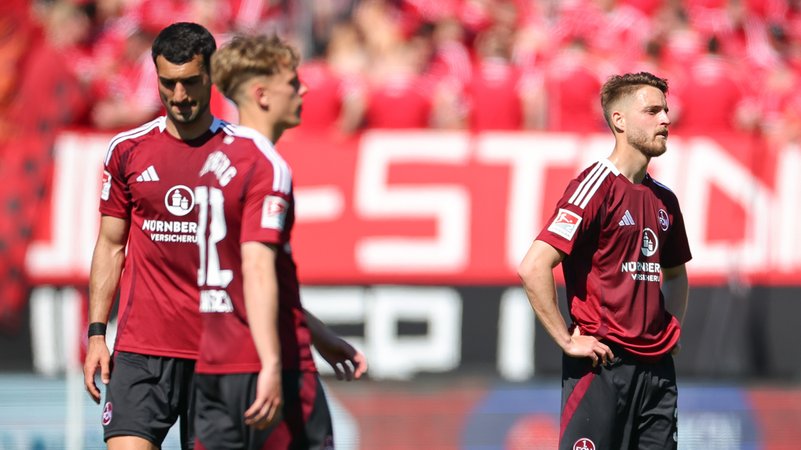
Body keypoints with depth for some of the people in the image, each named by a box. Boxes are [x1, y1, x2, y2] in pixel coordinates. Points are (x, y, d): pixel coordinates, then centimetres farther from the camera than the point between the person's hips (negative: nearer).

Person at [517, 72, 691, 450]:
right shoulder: (597, 187, -10)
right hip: (604, 363, -8)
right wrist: (567, 341, -16)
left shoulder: (663, 199, 14)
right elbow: (533, 268, -19)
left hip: (657, 365, 8)